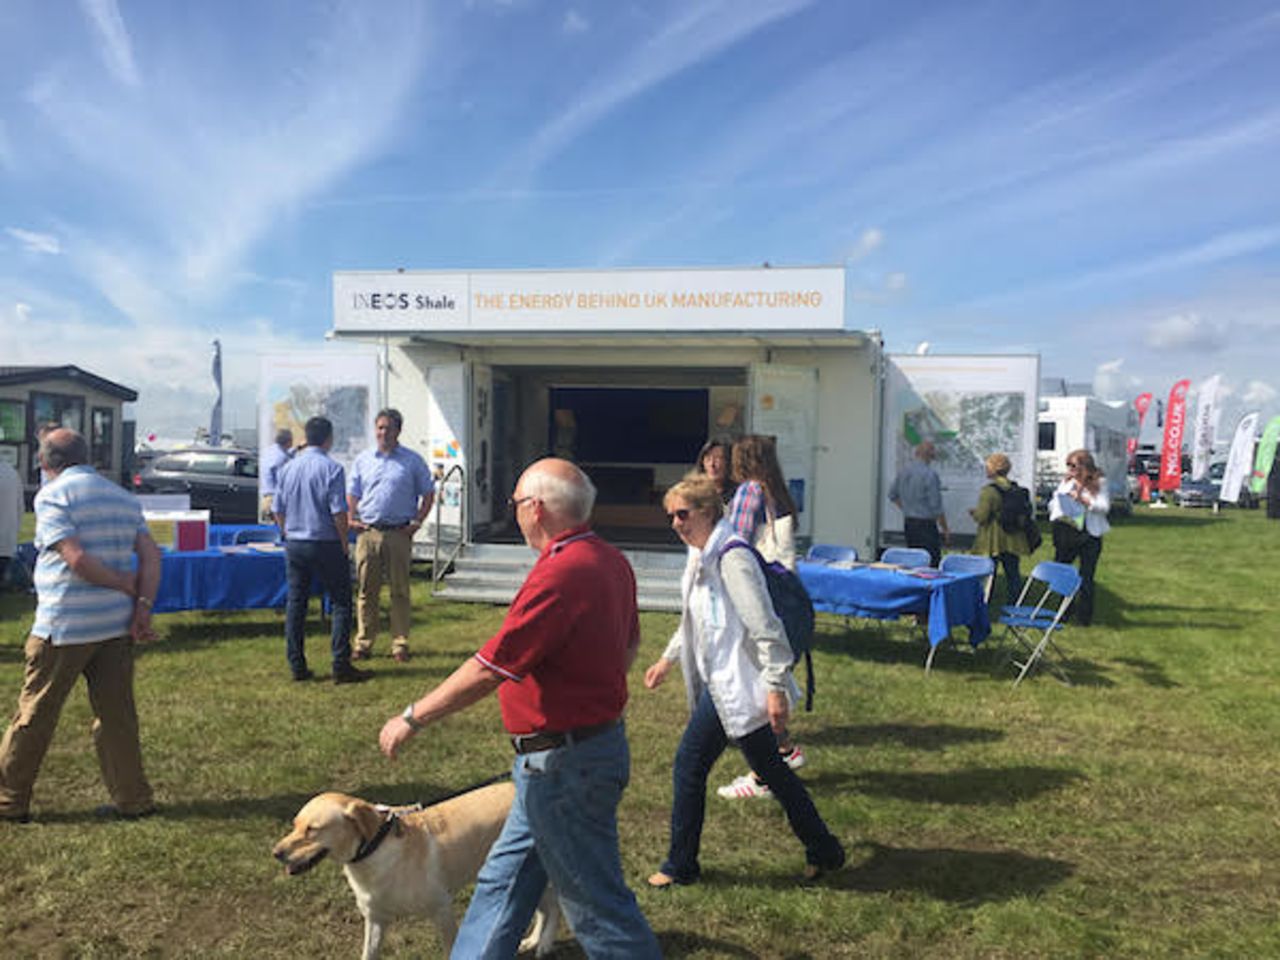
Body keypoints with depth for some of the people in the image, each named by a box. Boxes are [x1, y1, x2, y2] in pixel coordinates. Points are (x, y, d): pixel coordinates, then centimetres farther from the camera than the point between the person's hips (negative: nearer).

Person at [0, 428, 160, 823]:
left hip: (65, 626, -5)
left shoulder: (52, 495, -7)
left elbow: (77, 559, -19)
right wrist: (144, 605, -3)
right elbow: (151, 554, 1)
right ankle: (132, 799, 14)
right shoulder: (123, 497, 11)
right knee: (116, 713, 10)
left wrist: (128, 586, -8)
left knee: (35, 715, 9)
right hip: (118, 624, 6)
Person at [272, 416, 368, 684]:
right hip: (325, 543, -6)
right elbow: (339, 512, -15)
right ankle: (341, 666, -2)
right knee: (340, 602, 1)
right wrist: (344, 543, -5)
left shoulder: (289, 467, 8)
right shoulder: (331, 467, -11)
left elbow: (278, 509, 12)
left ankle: (297, 666, 15)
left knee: (295, 602, 11)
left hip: (294, 544, 6)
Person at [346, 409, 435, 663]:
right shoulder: (363, 460, 13)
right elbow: (352, 495, 18)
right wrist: (352, 518, 3)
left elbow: (427, 494, 8)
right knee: (366, 591, 5)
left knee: (400, 591, 2)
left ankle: (400, 644, 9)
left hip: (399, 534, -2)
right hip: (368, 532, 2)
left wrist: (417, 522, -2)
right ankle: (363, 643, 13)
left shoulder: (413, 461, 5)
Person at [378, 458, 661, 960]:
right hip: (598, 739, 10)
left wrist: (413, 717, -14)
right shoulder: (611, 561, 4)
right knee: (503, 881, 22)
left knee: (596, 905, 6)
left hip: (564, 763, -10)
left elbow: (488, 670, -25)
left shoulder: (561, 574, -26)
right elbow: (629, 644, 18)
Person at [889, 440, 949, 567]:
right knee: (932, 562, -5)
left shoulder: (903, 471, 5)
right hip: (925, 525, -7)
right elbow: (936, 506, -14)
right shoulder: (930, 474, -16)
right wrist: (945, 530, -5)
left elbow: (893, 495, 17)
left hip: (908, 522, 8)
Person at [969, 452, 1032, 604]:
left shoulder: (989, 491, -16)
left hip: (992, 541, -6)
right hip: (1013, 540, 6)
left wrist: (973, 512, 1)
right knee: (1013, 573, 12)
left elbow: (981, 516, -20)